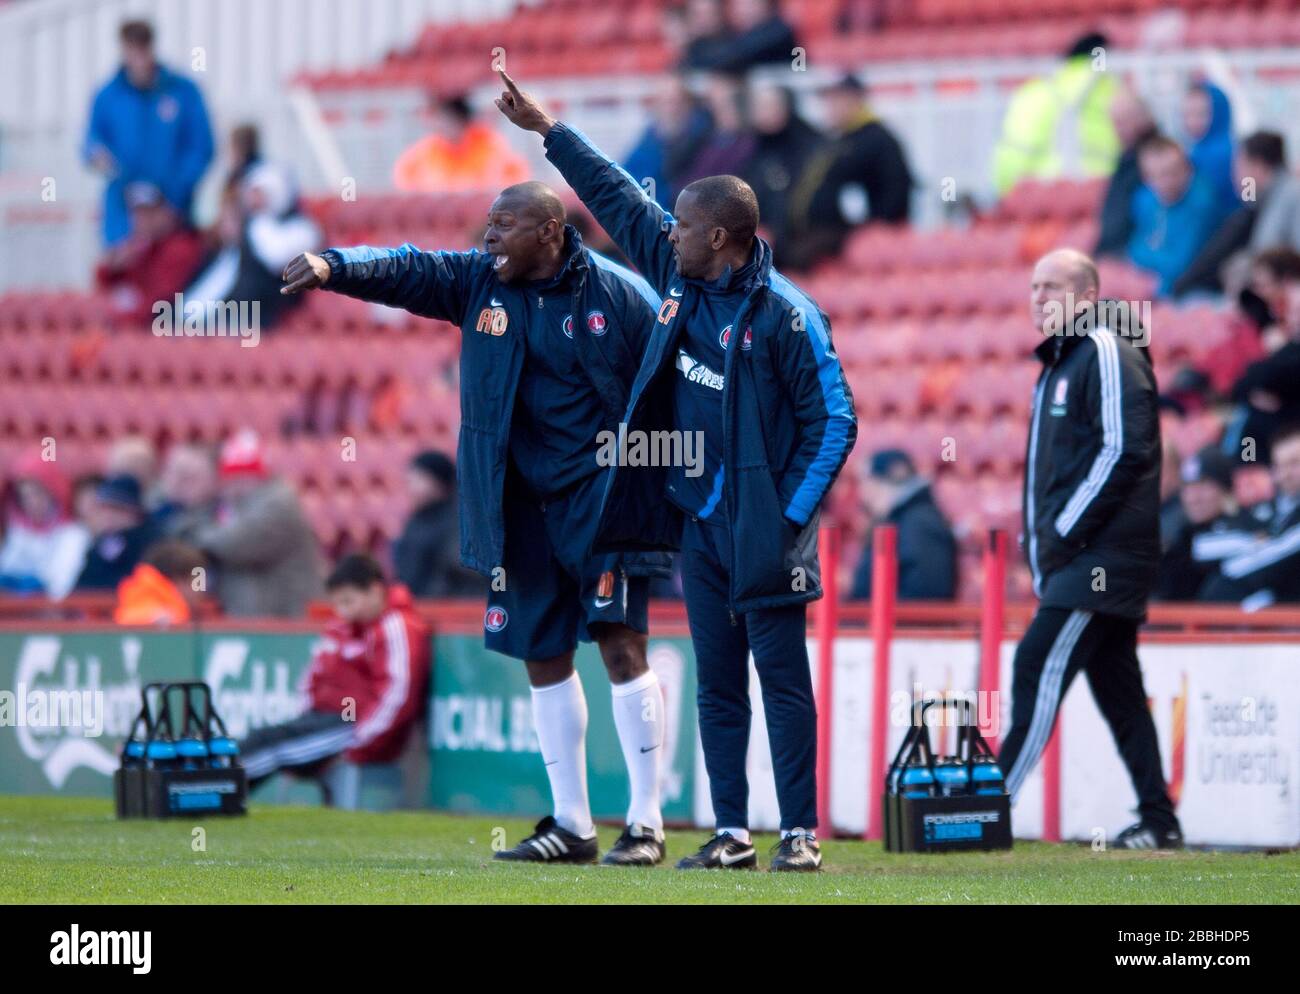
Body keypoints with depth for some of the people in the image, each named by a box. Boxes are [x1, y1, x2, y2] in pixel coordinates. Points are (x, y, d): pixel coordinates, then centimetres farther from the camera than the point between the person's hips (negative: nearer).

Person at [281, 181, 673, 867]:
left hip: (602, 497, -5)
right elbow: (405, 270, -7)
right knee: (543, 656, 8)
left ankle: (645, 823, -7)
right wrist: (332, 268, -26)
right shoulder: (479, 282, 6)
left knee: (621, 644, -11)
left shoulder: (620, 296, -6)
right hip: (520, 501, 5)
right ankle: (571, 824, 16)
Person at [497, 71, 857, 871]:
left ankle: (800, 833, -2)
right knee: (718, 685, 8)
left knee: (784, 680, -4)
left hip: (763, 531, -7)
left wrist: (793, 516, -15)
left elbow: (835, 420, -12)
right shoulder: (678, 275, 6)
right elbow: (618, 197, 17)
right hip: (698, 524, 7)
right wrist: (545, 129, 21)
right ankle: (732, 834, 11)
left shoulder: (785, 315, -14)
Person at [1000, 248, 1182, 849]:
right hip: (1076, 558, 10)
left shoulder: (1107, 353, -9)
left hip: (1102, 552, -10)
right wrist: (1039, 538, 13)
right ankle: (1157, 823, 10)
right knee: (1117, 688, 8)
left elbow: (1123, 452, -18)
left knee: (1040, 665, -15)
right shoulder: (1060, 362, 21)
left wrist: (1066, 533, -17)